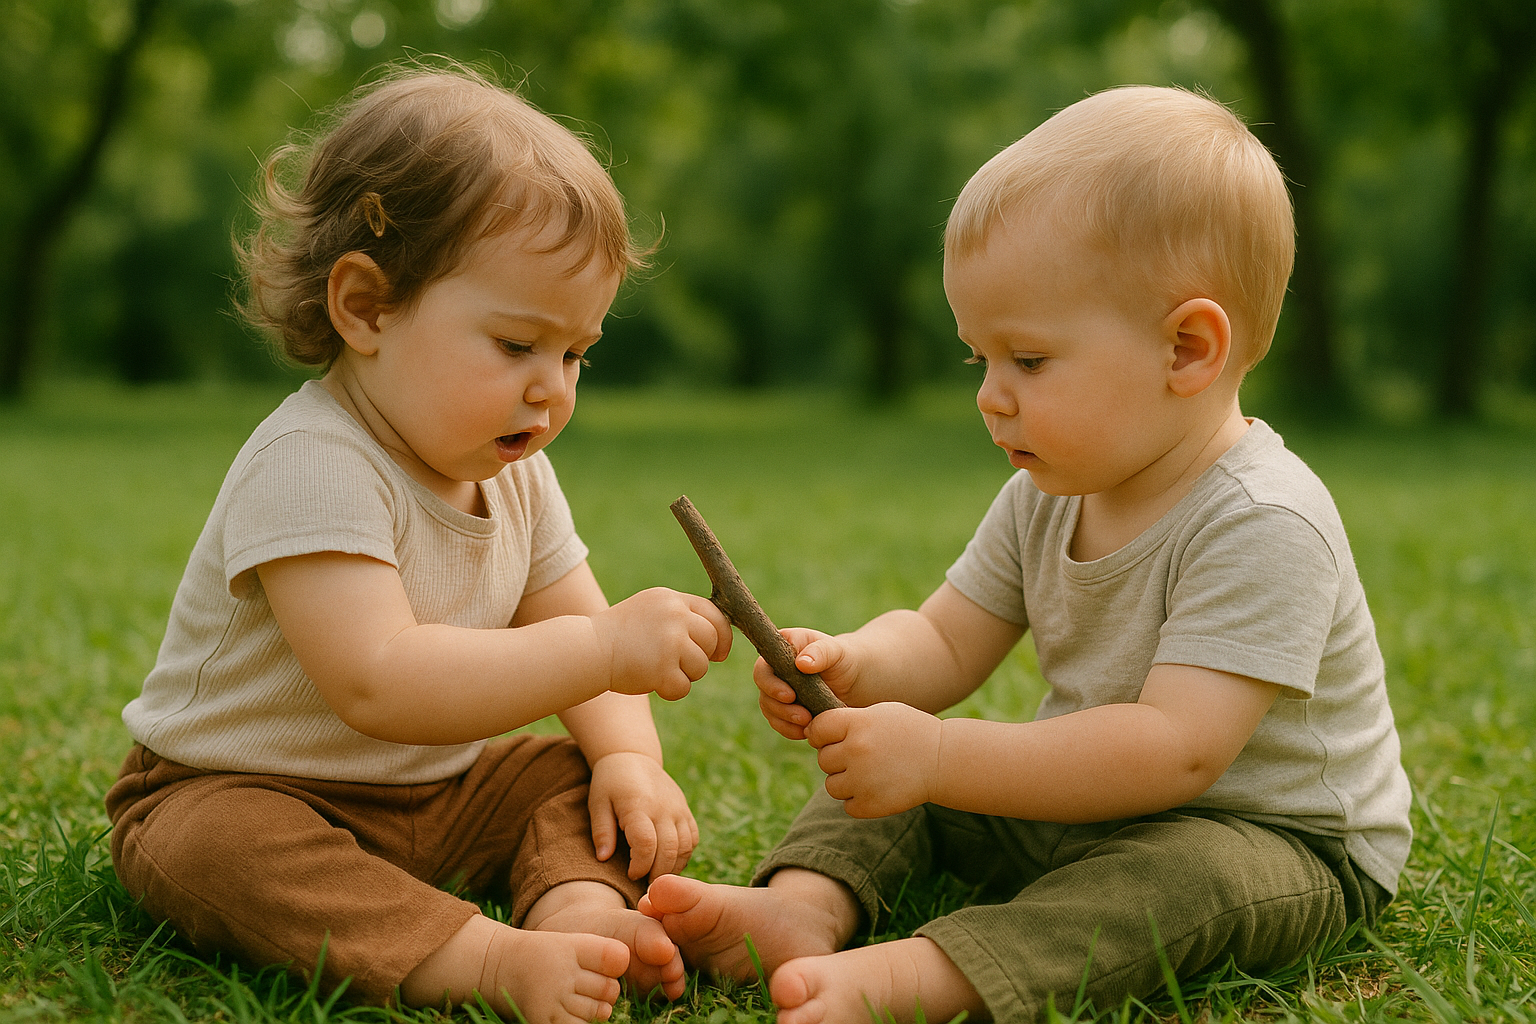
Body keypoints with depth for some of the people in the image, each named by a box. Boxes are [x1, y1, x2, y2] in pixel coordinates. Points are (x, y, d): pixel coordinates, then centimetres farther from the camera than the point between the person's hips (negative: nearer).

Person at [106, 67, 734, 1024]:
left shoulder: (512, 472, -1)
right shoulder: (311, 466, -30)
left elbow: (573, 627, 4)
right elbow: (377, 684, -41)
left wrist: (629, 757, -17)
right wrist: (605, 649, -44)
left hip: (433, 795, 7)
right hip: (230, 789, -7)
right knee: (214, 848, -36)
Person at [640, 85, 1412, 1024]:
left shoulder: (1262, 525, -27)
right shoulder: (1049, 494, 0)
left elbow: (1176, 751, -35)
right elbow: (943, 644, 4)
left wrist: (941, 756, -39)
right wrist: (851, 667, -20)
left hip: (1286, 842, -8)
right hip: (1086, 804, 8)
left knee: (1189, 874, -38)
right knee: (889, 775, 3)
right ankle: (807, 906, -23)